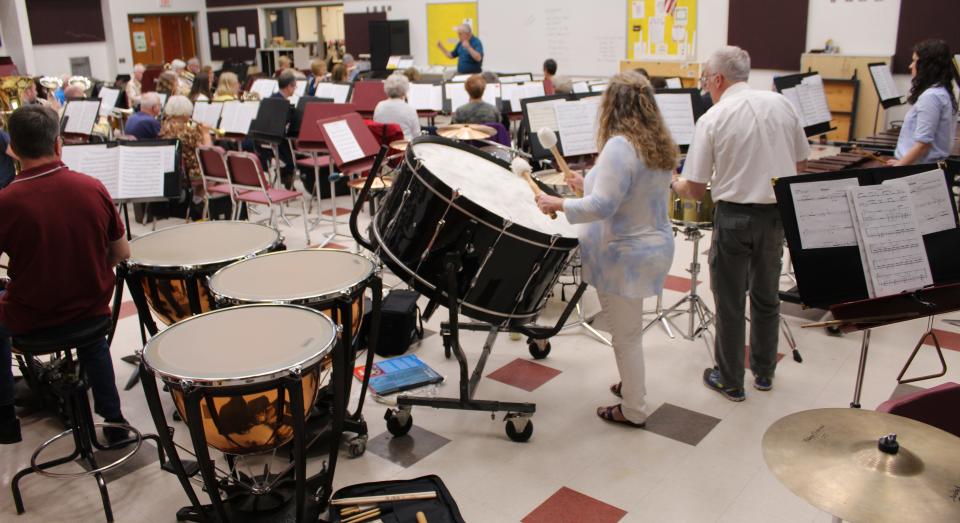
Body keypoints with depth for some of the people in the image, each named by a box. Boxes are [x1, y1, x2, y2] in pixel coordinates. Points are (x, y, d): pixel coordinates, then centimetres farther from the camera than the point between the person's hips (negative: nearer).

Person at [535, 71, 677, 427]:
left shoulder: (619, 147, -23)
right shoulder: (660, 145, 6)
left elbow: (602, 205, -29)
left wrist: (559, 204, -17)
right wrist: (588, 185, 19)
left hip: (625, 256, -9)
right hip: (654, 247, 9)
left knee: (625, 333, 4)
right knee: (629, 327, 25)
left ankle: (633, 410, 18)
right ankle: (632, 384, 41)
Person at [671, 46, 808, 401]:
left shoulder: (713, 119, -11)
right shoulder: (780, 103, 1)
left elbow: (695, 191, -10)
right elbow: (800, 165, 8)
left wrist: (675, 184, 10)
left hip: (734, 216, -4)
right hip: (778, 213, 5)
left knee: (730, 302, 9)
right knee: (767, 297, 19)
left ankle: (730, 381, 20)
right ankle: (764, 372, 33)